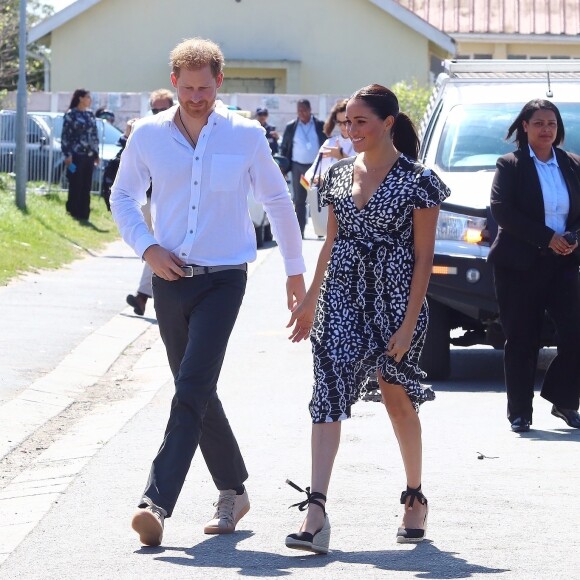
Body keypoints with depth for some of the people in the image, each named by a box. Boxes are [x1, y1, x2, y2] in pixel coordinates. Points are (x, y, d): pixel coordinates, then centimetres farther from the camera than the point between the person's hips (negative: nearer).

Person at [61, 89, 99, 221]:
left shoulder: (90, 114, 13)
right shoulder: (71, 114, -5)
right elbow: (65, 136, -7)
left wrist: (96, 153, 14)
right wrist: (67, 155, -13)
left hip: (89, 155, 6)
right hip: (76, 155, -6)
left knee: (86, 187, 6)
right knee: (76, 185, -3)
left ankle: (84, 214, 10)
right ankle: (74, 212, 4)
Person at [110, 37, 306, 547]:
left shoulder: (245, 136, -2)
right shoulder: (148, 135, 2)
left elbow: (277, 201, 11)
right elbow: (123, 197, 15)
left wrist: (296, 269, 16)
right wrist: (147, 248, -2)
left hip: (223, 279, -3)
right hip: (171, 277, 3)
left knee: (192, 387, -16)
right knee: (198, 393, 11)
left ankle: (157, 502, -24)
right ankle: (233, 491, 27)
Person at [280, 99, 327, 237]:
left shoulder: (320, 126, 0)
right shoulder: (291, 127, 5)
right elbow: (284, 148, 10)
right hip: (298, 167, 2)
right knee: (298, 201, 5)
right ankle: (299, 231, 8)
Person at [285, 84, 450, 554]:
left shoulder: (417, 181, -7)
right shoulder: (340, 174, 9)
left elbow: (424, 257, -8)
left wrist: (409, 322, -13)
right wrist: (311, 300, 15)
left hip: (394, 298, -4)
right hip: (342, 298, 4)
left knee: (398, 398, 10)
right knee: (329, 392, -12)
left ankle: (415, 497, 32)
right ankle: (316, 511, -21)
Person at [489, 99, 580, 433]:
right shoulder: (510, 166, 0)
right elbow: (502, 211, -11)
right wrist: (547, 238, -16)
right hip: (520, 265, -3)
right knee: (522, 341, 1)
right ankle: (520, 413, 8)